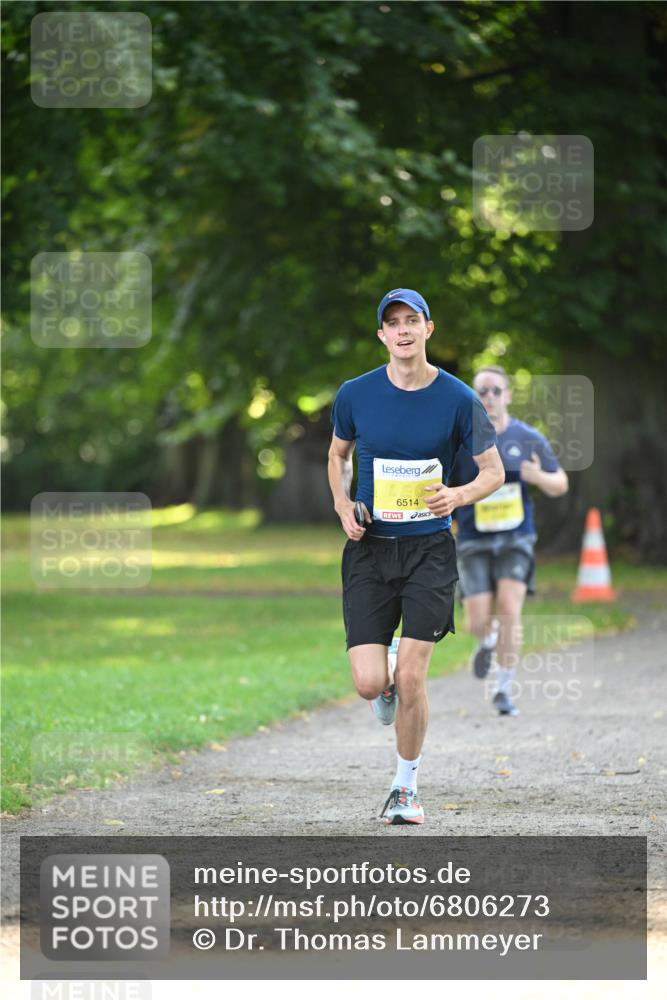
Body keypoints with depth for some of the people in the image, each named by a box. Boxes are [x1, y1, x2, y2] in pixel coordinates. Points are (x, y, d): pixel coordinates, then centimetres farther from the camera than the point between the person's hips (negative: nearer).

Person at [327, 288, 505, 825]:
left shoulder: (458, 399, -5)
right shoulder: (355, 394, -1)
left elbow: (494, 470, 4)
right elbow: (338, 454, 18)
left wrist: (459, 495, -17)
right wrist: (342, 504, -1)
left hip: (429, 550, -1)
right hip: (369, 549, 1)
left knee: (410, 676, -8)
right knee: (370, 683, -9)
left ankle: (406, 786, 13)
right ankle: (389, 693, 31)